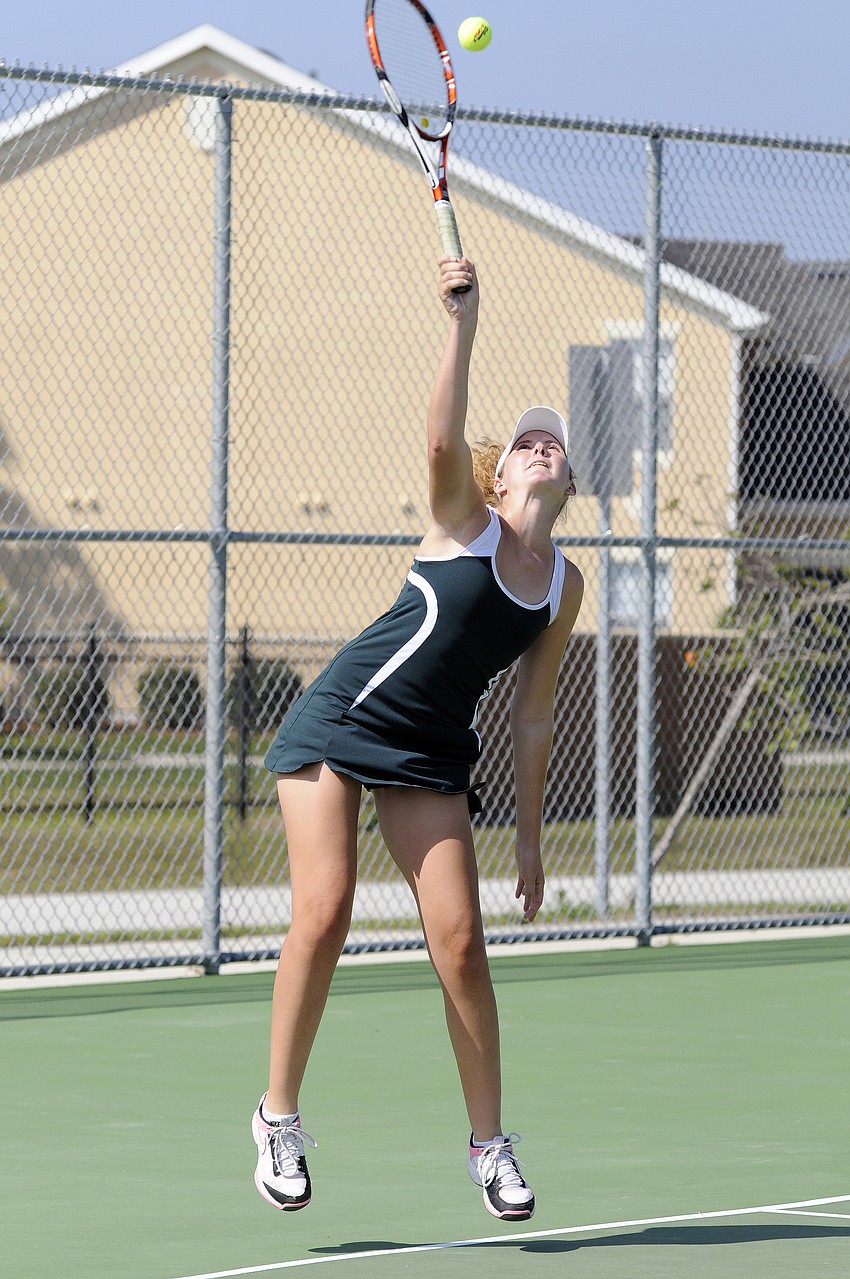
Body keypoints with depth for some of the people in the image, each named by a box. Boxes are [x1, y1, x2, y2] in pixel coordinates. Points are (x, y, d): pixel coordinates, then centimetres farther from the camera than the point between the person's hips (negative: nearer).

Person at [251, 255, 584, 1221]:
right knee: (323, 917, -14)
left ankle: (489, 1142, 5)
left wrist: (530, 839, 11)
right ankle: (279, 1114, 0)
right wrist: (462, 321, -34)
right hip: (339, 720, -4)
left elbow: (531, 717, 12)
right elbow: (443, 435, -25)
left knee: (459, 942, -6)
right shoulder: (465, 521, -4)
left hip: (429, 758, 4)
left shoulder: (565, 585, 8)